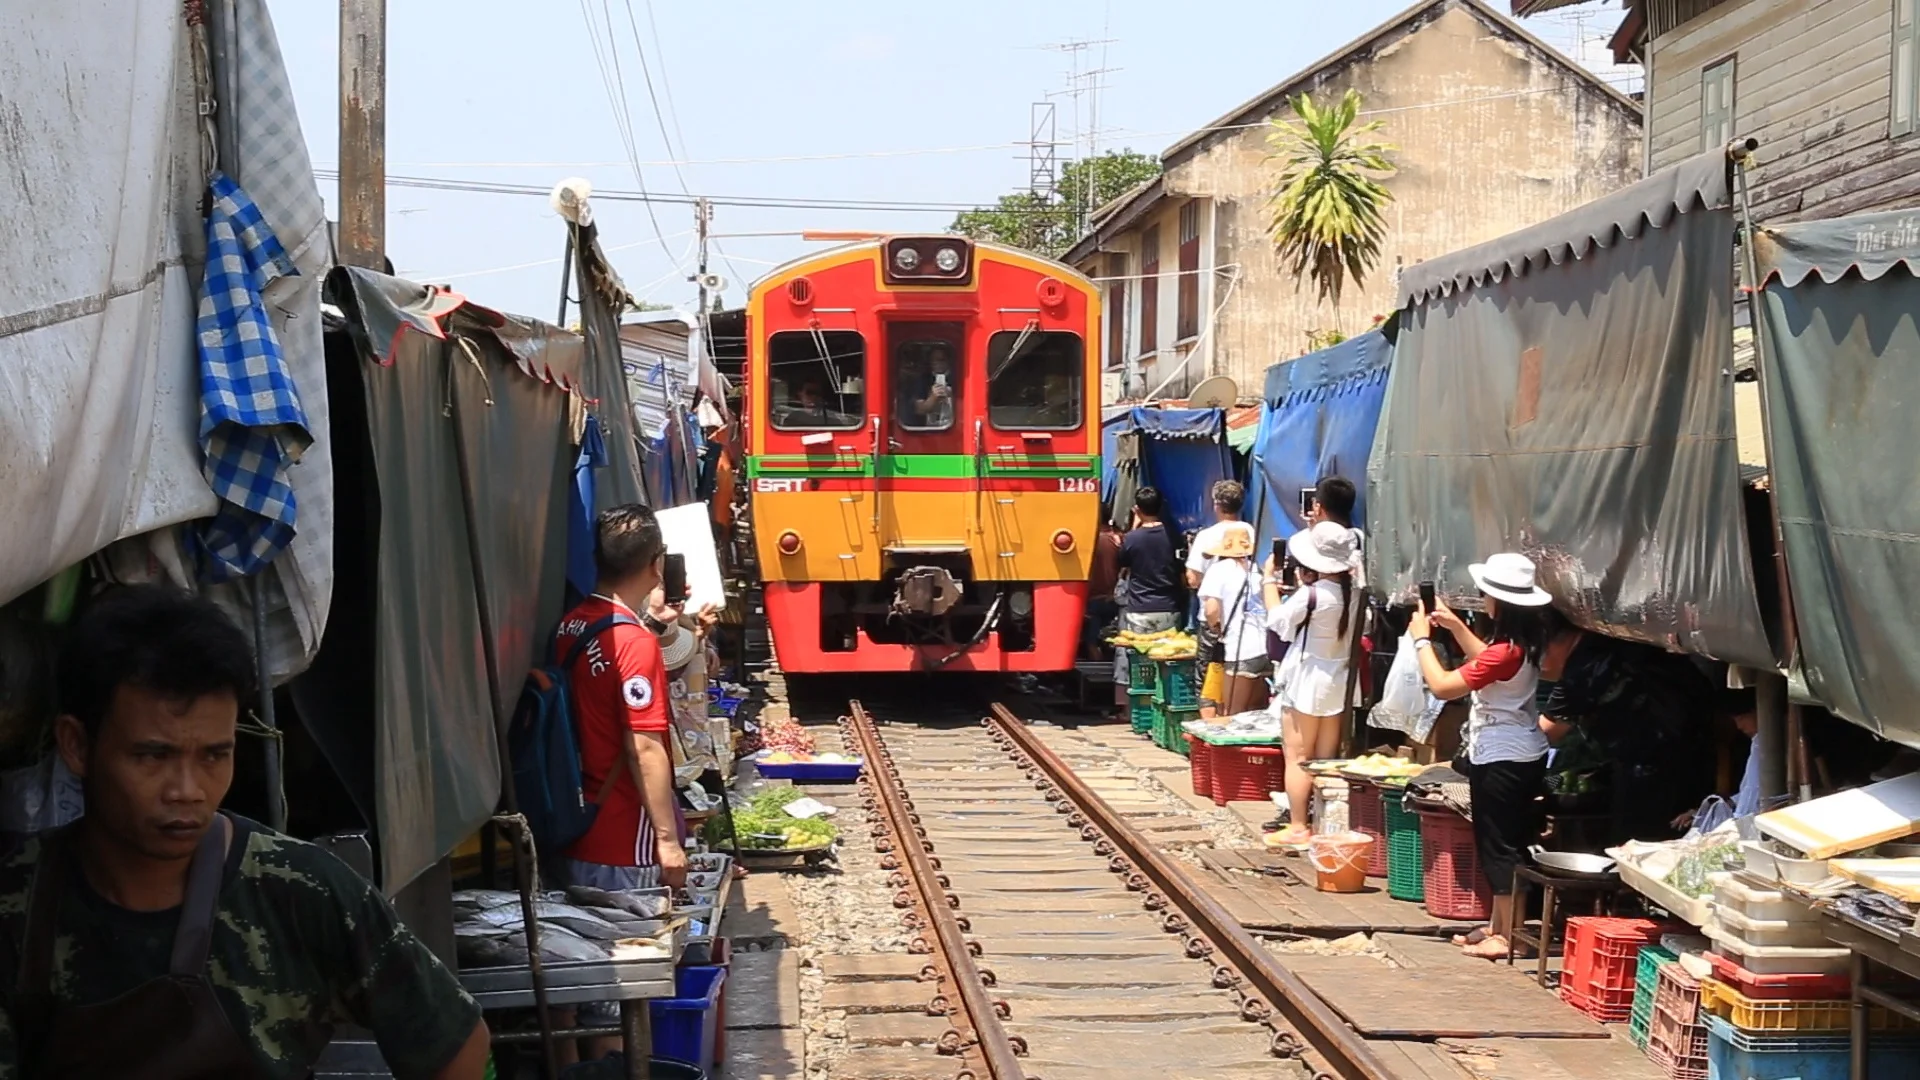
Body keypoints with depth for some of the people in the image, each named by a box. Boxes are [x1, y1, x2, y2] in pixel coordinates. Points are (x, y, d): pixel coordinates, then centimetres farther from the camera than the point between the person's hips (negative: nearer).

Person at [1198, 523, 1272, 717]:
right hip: (1266, 651, 6)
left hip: (1240, 653, -5)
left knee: (1233, 717, 3)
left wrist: (1216, 629, 3)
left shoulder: (1219, 569, -2)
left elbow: (1211, 609, -15)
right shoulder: (1256, 569, 13)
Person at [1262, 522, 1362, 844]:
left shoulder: (1310, 594, -21)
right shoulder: (1352, 592, -2)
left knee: (1297, 759, 2)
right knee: (1326, 761, 14)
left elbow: (1278, 620, -6)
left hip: (1306, 682, -7)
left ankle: (1298, 827, 3)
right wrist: (1306, 581, 12)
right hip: (1337, 683, 7)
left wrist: (1270, 579, 4)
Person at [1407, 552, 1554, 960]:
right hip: (1521, 754, 10)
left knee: (1499, 845, -1)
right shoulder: (1525, 643, 3)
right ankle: (1499, 924, 27)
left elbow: (1442, 686, -23)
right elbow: (1485, 663, 24)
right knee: (1503, 842, 17)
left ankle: (1507, 936, 6)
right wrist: (1456, 627, 18)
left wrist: (1422, 639, -11)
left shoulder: (1507, 652, -26)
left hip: (1501, 759, -10)